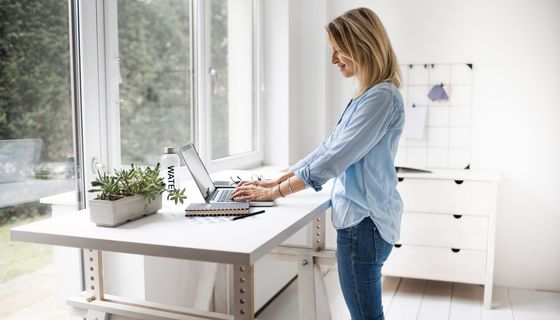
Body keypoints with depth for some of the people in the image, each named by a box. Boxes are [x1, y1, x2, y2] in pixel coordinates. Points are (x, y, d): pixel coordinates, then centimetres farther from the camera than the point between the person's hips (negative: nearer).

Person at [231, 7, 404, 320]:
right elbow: (329, 148, 15)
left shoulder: (382, 97, -18)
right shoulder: (368, 95, 15)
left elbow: (334, 159, -21)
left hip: (364, 221, -10)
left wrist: (274, 193, -14)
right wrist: (274, 181, 10)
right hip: (362, 217, 10)